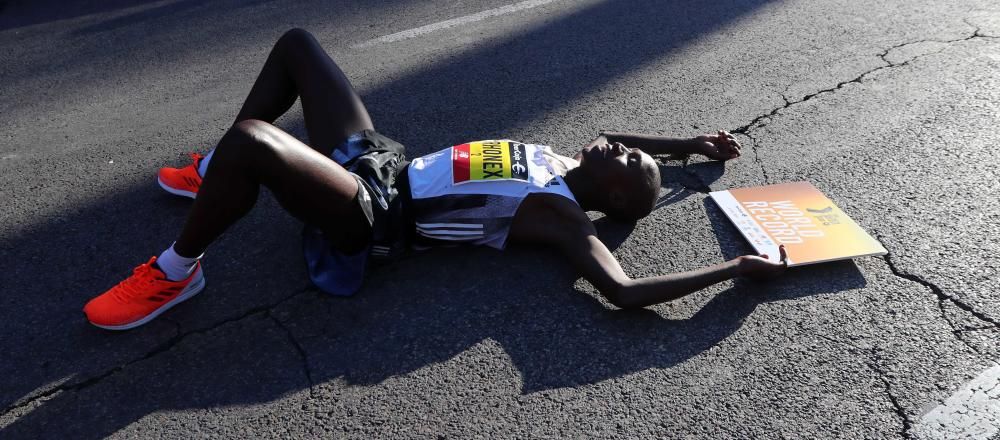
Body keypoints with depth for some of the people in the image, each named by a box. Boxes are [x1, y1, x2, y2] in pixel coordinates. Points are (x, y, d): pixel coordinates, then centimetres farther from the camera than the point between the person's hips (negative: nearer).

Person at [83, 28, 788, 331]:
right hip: (379, 160, 9)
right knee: (296, 43, 15)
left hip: (372, 215, -8)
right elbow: (612, 138, 25)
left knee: (249, 139, -35)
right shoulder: (557, 162, 7)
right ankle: (217, 176, 26)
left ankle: (176, 273, -5)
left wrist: (738, 268, -23)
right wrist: (690, 145, 23)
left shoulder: (561, 217, -16)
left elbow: (626, 291, -28)